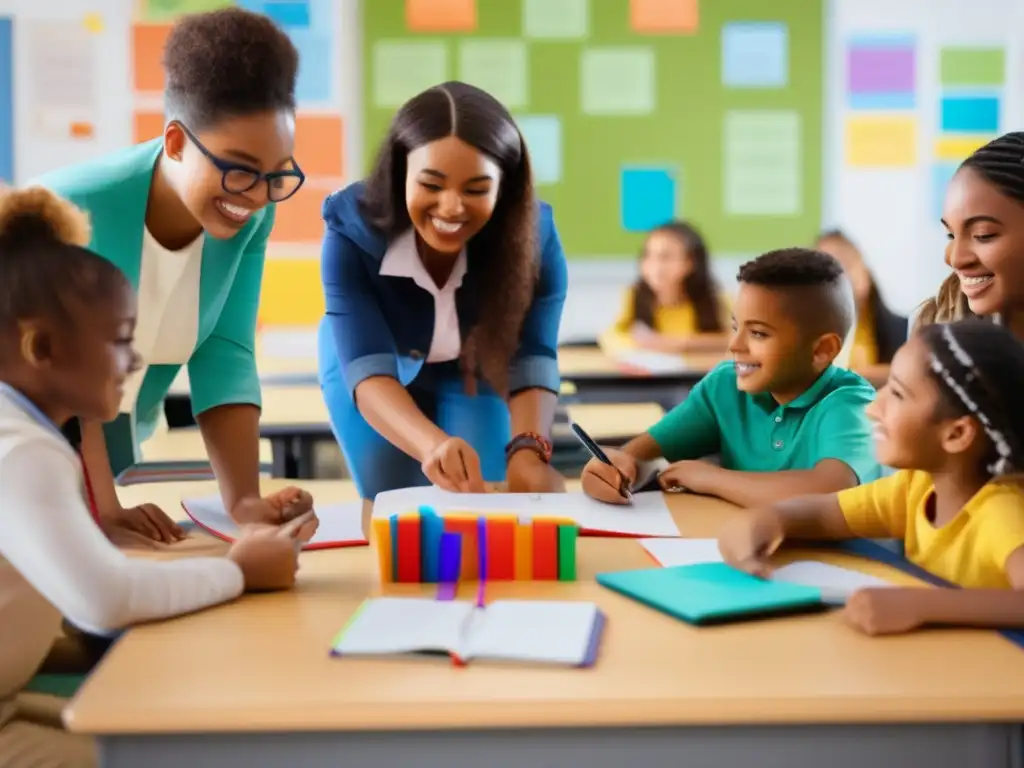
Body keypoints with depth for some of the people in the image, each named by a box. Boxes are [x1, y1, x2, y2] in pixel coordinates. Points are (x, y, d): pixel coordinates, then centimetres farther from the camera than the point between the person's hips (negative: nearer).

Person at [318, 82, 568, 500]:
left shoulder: (533, 235, -34)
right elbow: (368, 371, -47)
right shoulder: (351, 230, -39)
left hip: (478, 373, 1)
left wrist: (527, 449, -63)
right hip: (384, 373, -1)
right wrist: (434, 444, -69)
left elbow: (531, 363, -39)